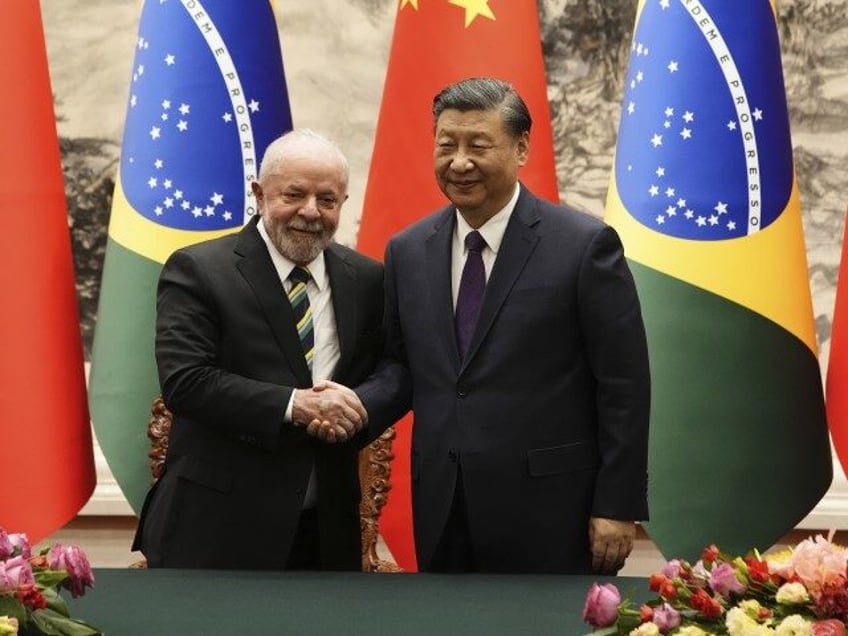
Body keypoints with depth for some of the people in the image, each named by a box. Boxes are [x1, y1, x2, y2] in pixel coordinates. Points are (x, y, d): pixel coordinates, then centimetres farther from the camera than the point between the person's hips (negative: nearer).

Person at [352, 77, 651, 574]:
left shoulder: (586, 245, -8)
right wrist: (358, 405, -6)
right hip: (442, 516, 5)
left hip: (548, 515, -4)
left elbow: (624, 386, -7)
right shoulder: (407, 251, 8)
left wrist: (618, 507, -9)